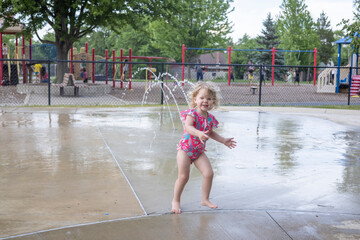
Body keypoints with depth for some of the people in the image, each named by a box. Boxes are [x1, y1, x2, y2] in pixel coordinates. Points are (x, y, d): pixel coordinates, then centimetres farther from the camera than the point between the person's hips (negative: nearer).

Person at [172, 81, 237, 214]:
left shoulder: (210, 118, 2)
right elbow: (188, 127, -37)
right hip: (185, 148, -6)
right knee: (183, 177, -6)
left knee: (209, 173, 0)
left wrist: (223, 140, 20)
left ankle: (205, 199, 19)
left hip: (199, 151, 6)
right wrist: (199, 133, -54)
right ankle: (175, 201, 15)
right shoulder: (191, 114, -18)